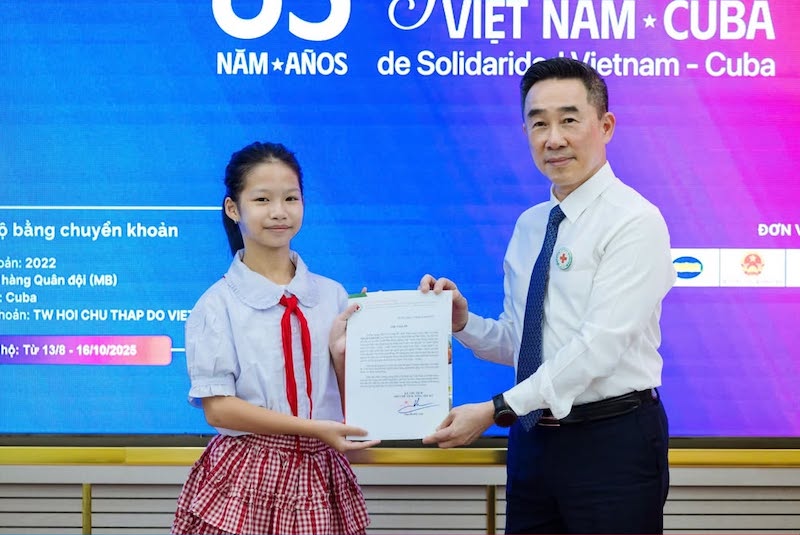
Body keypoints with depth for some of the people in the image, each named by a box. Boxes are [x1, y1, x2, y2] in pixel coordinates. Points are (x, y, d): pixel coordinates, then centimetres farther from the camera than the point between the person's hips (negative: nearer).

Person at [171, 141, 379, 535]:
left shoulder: (332, 296, 4)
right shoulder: (218, 305, -6)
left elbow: (351, 404, 7)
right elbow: (217, 407, -11)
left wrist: (340, 351, -12)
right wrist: (312, 427, -17)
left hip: (320, 477, 3)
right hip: (247, 477, -3)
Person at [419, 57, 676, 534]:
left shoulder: (635, 222, -12)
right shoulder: (529, 226, 12)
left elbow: (599, 345, -20)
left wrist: (497, 410, -22)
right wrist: (464, 322, -5)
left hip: (612, 444, -6)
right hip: (533, 440, 7)